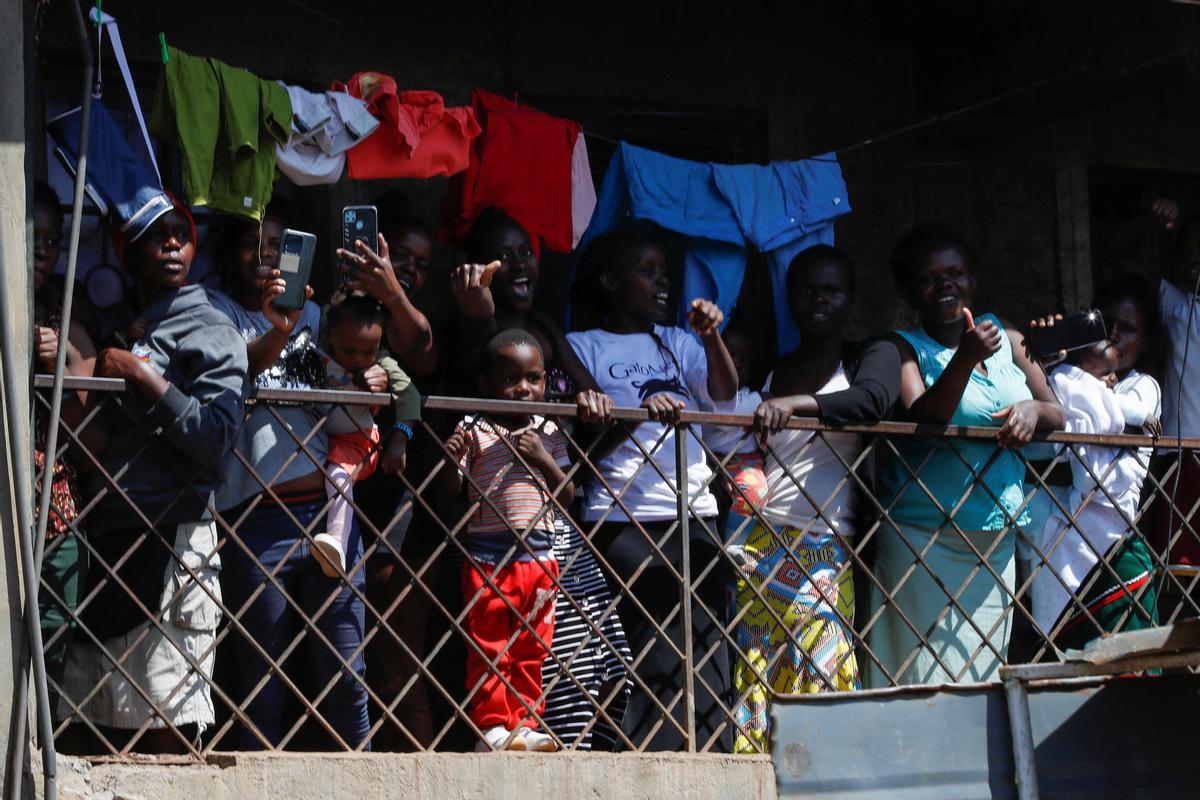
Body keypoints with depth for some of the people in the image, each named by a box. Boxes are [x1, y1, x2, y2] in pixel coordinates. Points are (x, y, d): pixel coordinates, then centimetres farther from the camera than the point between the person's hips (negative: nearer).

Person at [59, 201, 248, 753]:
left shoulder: (208, 331, 0)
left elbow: (217, 436, -12)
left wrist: (146, 380, -12)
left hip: (171, 536, -8)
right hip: (111, 535, 8)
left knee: (165, 726, -10)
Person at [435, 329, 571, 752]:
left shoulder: (549, 433, 10)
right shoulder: (474, 431, 0)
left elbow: (567, 496, 7)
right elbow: (449, 490, -2)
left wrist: (544, 459, -8)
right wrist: (450, 459, -23)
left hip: (539, 555, 3)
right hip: (487, 555, -3)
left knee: (532, 648, 7)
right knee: (490, 646, -1)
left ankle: (525, 724, 13)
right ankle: (492, 727, 1)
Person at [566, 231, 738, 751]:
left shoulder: (677, 343, 20)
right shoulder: (583, 347, 7)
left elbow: (724, 394, 3)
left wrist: (712, 337, -12)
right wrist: (639, 414, -18)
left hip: (693, 513, 4)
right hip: (622, 519, -4)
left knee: (704, 643, -3)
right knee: (654, 649, -11)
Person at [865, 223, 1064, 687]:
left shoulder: (1007, 340, 11)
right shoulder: (905, 348, -2)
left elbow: (1056, 414, 15)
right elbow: (922, 418, -18)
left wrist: (1033, 410, -8)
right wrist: (966, 358, -31)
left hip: (997, 539, 5)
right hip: (926, 539, -5)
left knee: (987, 664, 7)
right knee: (929, 668, -10)